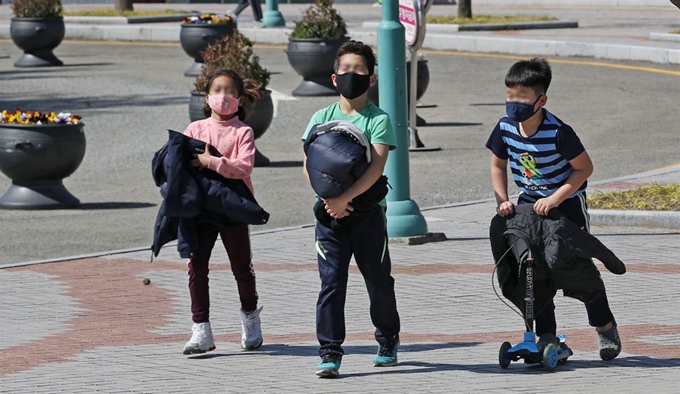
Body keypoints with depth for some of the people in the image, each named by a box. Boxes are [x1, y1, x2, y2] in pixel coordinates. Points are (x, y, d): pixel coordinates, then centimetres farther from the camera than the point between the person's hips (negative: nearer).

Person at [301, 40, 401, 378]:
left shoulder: (378, 120, -3)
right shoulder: (322, 117, 6)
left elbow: (377, 167, -14)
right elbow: (308, 164, 1)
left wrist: (345, 198, -23)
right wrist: (330, 199, -14)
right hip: (329, 212, 1)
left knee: (379, 280, 10)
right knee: (331, 281, -5)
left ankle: (388, 340, 31)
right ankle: (330, 352, -4)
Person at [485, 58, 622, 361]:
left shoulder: (558, 132, -28)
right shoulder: (505, 128, -12)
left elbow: (585, 168, -19)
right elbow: (498, 165, 5)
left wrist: (555, 199, -24)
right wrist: (501, 200, -7)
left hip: (568, 202, -5)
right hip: (530, 205, 5)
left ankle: (605, 327, 21)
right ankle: (546, 336, 7)